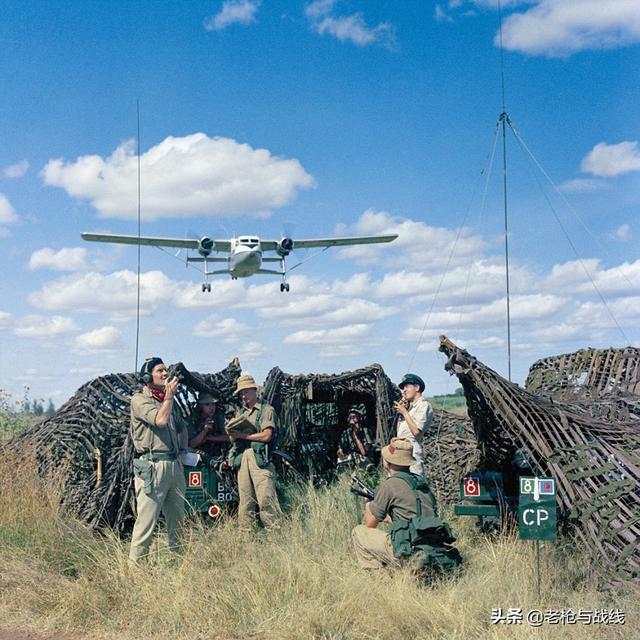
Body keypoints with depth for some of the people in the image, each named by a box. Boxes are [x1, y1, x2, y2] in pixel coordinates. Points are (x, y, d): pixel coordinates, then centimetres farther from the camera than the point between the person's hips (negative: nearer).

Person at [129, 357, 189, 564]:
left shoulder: (170, 401, 19)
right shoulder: (139, 399, -4)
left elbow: (182, 426, 33)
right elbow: (160, 420, -19)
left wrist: (183, 450, 18)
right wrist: (170, 395, -8)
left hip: (175, 465, 8)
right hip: (152, 466, -8)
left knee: (177, 519, 12)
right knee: (146, 520, -10)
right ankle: (135, 563, -5)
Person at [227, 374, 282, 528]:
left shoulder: (266, 410, 7)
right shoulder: (240, 413, 25)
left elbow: (267, 435, -5)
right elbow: (233, 439, 17)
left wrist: (242, 435, -4)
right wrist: (233, 433, -6)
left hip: (260, 458, -5)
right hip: (242, 459, 5)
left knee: (266, 500, -14)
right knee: (245, 502, 2)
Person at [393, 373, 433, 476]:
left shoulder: (424, 406, -5)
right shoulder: (410, 406, 21)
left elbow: (416, 431, -17)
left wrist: (404, 412, -8)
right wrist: (399, 412, 11)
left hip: (412, 453, -9)